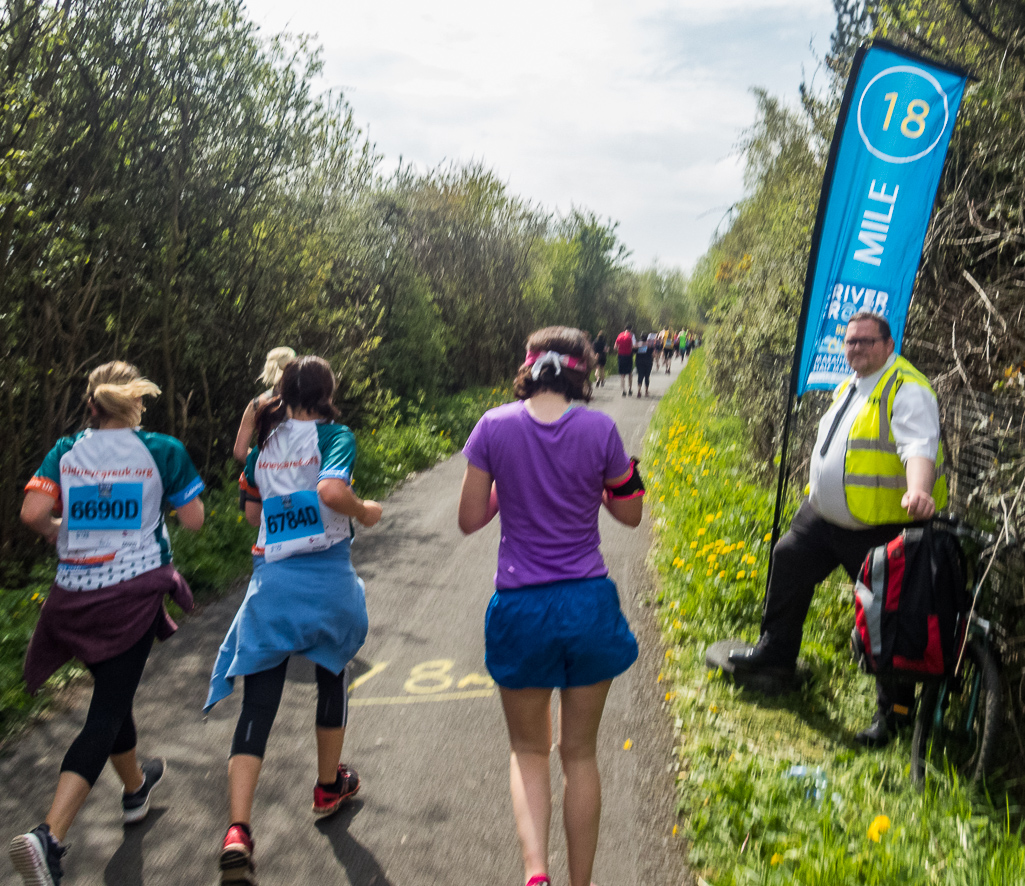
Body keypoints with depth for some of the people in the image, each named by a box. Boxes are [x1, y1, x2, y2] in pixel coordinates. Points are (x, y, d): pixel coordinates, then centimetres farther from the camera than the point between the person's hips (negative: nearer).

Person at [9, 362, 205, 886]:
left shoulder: (66, 451, 3)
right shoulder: (162, 451, -3)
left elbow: (32, 512, -9)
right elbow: (193, 520, -1)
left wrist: (59, 530, 12)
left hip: (75, 596, 4)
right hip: (134, 592, -4)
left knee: (112, 694, 24)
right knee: (106, 712, -2)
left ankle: (135, 788, 45)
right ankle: (50, 836, -16)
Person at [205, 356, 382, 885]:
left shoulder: (265, 441, 8)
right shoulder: (334, 435, -7)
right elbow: (331, 489, -26)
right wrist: (365, 513, -8)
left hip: (271, 579, 3)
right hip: (327, 579, -2)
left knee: (258, 705, 1)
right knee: (331, 678, 23)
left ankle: (237, 832, -13)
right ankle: (329, 787, 40)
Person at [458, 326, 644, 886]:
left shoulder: (495, 426, -7)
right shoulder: (599, 429, -7)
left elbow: (470, 519, -1)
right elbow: (629, 512, 5)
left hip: (521, 606, 0)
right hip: (589, 606, 1)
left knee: (528, 750, 18)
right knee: (580, 753, 17)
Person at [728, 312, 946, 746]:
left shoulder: (907, 390, -17)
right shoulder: (851, 386, 13)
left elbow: (919, 447, -32)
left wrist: (918, 490, -50)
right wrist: (818, 491, 26)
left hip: (881, 529, -9)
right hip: (823, 515, 9)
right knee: (789, 561, 18)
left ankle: (893, 711, 14)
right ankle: (776, 653, 36)